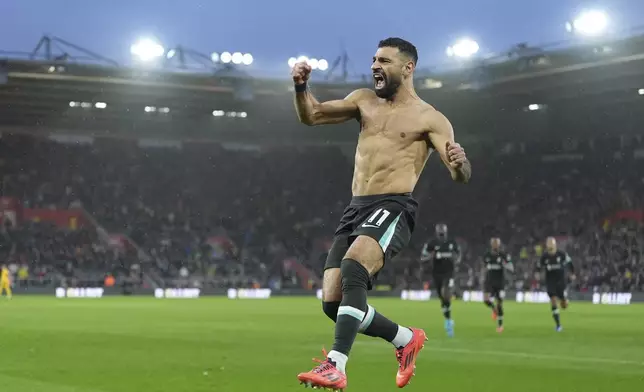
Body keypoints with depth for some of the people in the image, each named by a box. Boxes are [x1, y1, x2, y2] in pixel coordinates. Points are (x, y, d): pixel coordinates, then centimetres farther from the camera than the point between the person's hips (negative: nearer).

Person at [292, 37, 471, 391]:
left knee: (352, 268, -33)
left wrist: (460, 163, -30)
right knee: (332, 303, 0)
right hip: (354, 210, 7)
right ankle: (407, 339, 22)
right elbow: (311, 116, 17)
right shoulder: (364, 101, 18)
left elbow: (460, 176, -5)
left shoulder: (429, 118, 2)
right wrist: (301, 87, -4)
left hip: (393, 207, -6)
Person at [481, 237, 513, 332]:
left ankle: (500, 324, 18)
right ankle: (494, 309, 14)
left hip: (500, 283, -1)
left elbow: (512, 268, -9)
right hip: (489, 283, 1)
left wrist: (505, 265, -28)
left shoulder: (504, 255, -5)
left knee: (499, 304, -1)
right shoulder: (486, 255, 3)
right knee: (486, 300, -21)